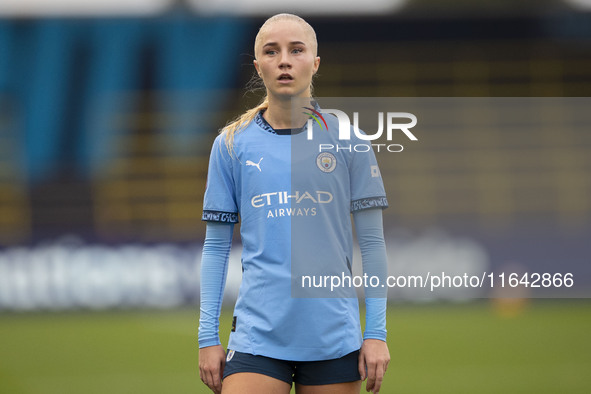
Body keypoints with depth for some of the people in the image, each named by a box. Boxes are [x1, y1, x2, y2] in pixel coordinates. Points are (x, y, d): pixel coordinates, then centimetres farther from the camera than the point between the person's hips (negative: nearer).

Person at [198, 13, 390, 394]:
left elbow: (372, 243, 5)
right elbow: (216, 245, 9)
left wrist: (377, 333, -1)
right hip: (257, 333, 0)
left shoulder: (346, 141, 4)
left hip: (334, 337, 0)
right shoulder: (232, 145, 6)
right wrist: (208, 336, 3)